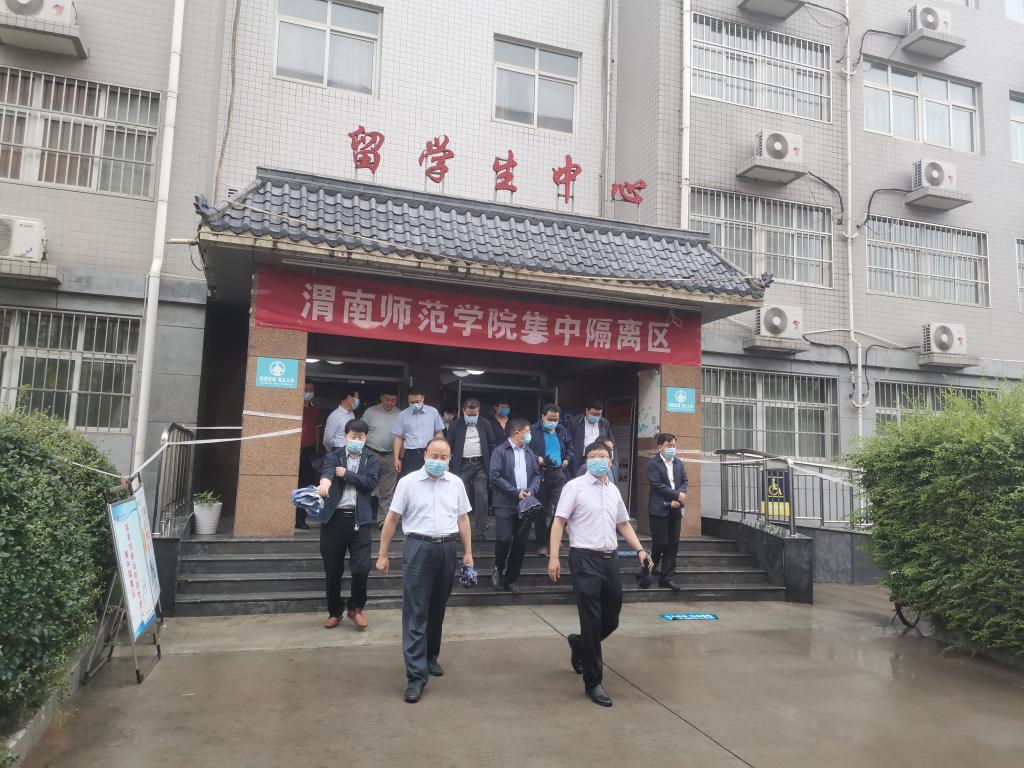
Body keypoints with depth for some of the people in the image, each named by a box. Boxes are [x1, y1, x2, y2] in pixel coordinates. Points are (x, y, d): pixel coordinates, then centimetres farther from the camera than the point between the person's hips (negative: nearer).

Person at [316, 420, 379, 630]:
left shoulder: (371, 460, 10)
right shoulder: (333, 456, 5)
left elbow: (371, 483, -6)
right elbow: (327, 471, -18)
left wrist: (347, 474, -9)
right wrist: (325, 482, -40)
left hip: (359, 519, 0)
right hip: (334, 518, 0)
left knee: (362, 567, -7)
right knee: (333, 569, 9)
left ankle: (356, 608, 17)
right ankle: (334, 611, 28)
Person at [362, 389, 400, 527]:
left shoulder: (400, 415, 5)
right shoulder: (370, 412, 0)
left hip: (391, 457, 2)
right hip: (372, 454, -2)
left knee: (387, 492, 4)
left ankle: (383, 520, 11)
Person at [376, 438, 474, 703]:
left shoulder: (456, 483, 8)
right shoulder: (408, 482, -2)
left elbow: (463, 519, 13)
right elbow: (392, 518, 0)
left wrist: (468, 552, 10)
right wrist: (383, 554, 0)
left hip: (447, 548, 4)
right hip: (419, 547, -3)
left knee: (438, 609, 15)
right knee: (416, 612, -4)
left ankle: (431, 657, 34)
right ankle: (416, 675, -1)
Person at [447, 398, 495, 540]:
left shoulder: (484, 425, 9)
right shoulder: (455, 425, 4)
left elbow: (491, 444, 12)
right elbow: (449, 445, 5)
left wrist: (492, 464, 6)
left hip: (480, 465, 1)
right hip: (462, 465, -1)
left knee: (481, 498, -5)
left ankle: (480, 529, 2)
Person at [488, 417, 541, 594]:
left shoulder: (529, 453, 14)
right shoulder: (500, 451, -4)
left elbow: (536, 475, 14)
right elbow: (495, 476, -11)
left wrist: (530, 491, -6)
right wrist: (516, 492, -14)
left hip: (525, 505, 5)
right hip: (505, 504, -5)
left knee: (520, 543, 5)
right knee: (504, 539, -15)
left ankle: (511, 579, 19)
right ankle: (498, 568, 15)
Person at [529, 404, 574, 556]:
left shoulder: (562, 431, 13)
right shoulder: (533, 431, -6)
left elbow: (570, 446, 29)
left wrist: (567, 459, 13)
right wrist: (538, 459, -18)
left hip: (559, 474, 4)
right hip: (540, 474, -3)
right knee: (541, 511, 4)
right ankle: (541, 544, 15)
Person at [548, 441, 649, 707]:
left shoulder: (613, 490, 13)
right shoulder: (575, 486, -5)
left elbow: (623, 523, 22)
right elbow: (559, 522, -8)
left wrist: (640, 550, 12)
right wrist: (554, 557, -16)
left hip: (610, 558, 6)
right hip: (585, 558, -6)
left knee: (611, 621, 13)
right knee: (591, 623, -2)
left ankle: (579, 645, 43)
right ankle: (593, 682, 12)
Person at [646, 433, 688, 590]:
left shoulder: (678, 463, 15)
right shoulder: (653, 463, -5)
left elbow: (685, 481, 10)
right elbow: (657, 485, -13)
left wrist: (677, 500, -7)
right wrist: (677, 495, -13)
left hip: (675, 510, 6)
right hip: (659, 509, -6)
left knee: (673, 545, 5)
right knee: (660, 542, -6)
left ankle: (666, 578, 12)